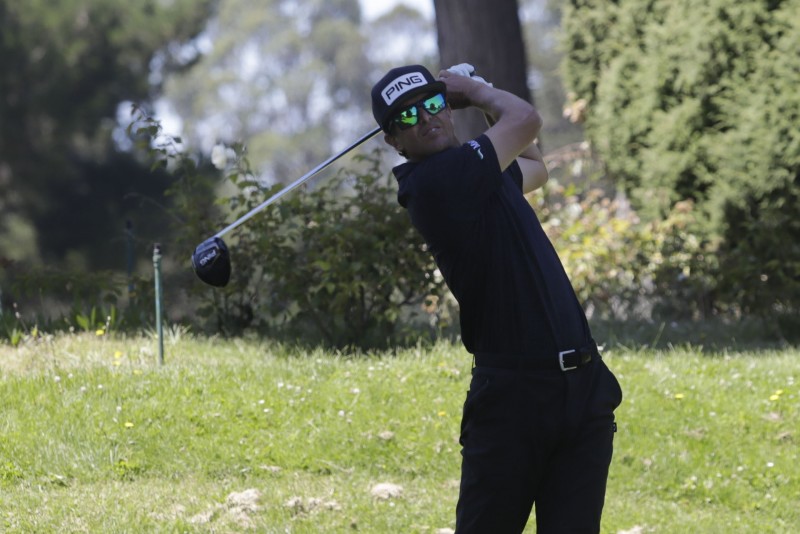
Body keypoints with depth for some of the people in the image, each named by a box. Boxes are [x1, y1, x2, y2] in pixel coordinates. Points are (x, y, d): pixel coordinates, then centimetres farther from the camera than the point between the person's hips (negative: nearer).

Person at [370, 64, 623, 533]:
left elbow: (536, 168, 39)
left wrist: (478, 98, 29)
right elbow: (527, 120, -10)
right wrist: (473, 88, 10)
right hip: (513, 393, -8)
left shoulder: (478, 175, 17)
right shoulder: (434, 179, -11)